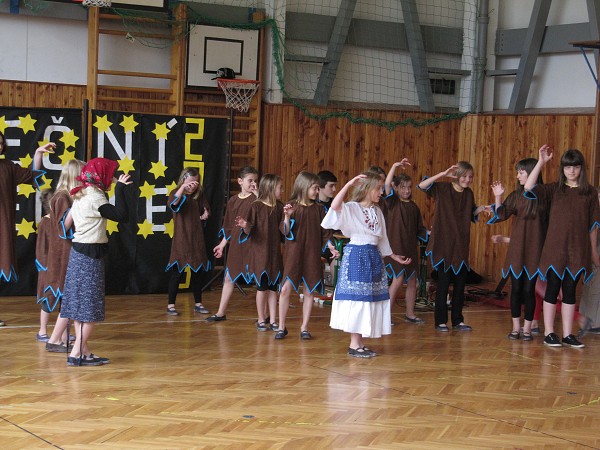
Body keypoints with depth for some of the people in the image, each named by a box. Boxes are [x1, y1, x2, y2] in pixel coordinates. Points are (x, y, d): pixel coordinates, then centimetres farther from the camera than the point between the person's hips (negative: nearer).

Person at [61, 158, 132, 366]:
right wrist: (119, 190, -16)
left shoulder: (80, 195, 12)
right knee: (90, 310, -5)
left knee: (80, 307, 9)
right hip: (90, 256, -9)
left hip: (78, 252, 9)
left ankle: (84, 351, 13)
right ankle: (76, 354, -6)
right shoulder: (95, 197, -16)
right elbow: (121, 215, -23)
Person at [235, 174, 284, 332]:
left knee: (273, 287, 7)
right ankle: (261, 320, 14)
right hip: (259, 251, -4)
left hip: (274, 252, 4)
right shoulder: (256, 206, -8)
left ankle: (273, 321, 13)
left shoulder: (279, 207, 6)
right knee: (262, 287, 2)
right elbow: (250, 231, -10)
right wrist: (245, 226, -29)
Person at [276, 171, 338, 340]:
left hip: (312, 255, 3)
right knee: (285, 289, -7)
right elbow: (286, 232, -5)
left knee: (309, 291, 5)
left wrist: (331, 247, -2)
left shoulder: (318, 209, 8)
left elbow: (324, 232, 11)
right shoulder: (292, 206, -2)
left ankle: (304, 328, 15)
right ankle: (281, 327, 5)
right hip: (293, 254, -3)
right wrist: (287, 217, -21)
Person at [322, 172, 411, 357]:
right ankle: (354, 344, 0)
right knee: (356, 298, -5)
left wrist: (395, 257, 23)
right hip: (356, 256, -7)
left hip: (373, 257, 7)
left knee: (369, 299, 7)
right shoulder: (351, 208, -9)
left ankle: (360, 343, 14)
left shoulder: (377, 211, 12)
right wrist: (349, 184, -31)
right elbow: (334, 206, -31)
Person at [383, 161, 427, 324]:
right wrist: (394, 166, -29)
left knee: (412, 281, 10)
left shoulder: (414, 207, 12)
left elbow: (419, 229, 17)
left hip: (411, 248, 6)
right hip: (395, 246, -6)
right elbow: (387, 185, -21)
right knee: (398, 279, -14)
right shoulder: (392, 202, -3)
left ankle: (410, 314, 22)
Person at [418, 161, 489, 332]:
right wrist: (443, 174, -29)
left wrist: (480, 209, 0)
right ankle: (440, 321, 8)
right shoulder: (443, 189, -7)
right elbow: (422, 185, -22)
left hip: (461, 245, 5)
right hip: (444, 243, -5)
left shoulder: (469, 193, 8)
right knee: (443, 283, 0)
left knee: (460, 283, 8)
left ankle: (458, 320, 18)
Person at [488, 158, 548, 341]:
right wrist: (498, 197, -6)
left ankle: (527, 328, 10)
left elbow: (550, 222, 0)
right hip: (516, 248, 3)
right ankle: (515, 327, 12)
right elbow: (501, 216, 3)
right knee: (516, 287, 4)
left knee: (529, 288, 1)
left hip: (535, 248, -2)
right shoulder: (516, 195, 7)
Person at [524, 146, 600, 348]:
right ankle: (549, 333, 8)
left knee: (570, 291, 7)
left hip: (578, 250, 1)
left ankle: (568, 334, 13)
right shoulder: (554, 189, 2)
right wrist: (541, 162, -15)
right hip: (555, 248, -1)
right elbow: (529, 188, -12)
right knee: (552, 289, 2)